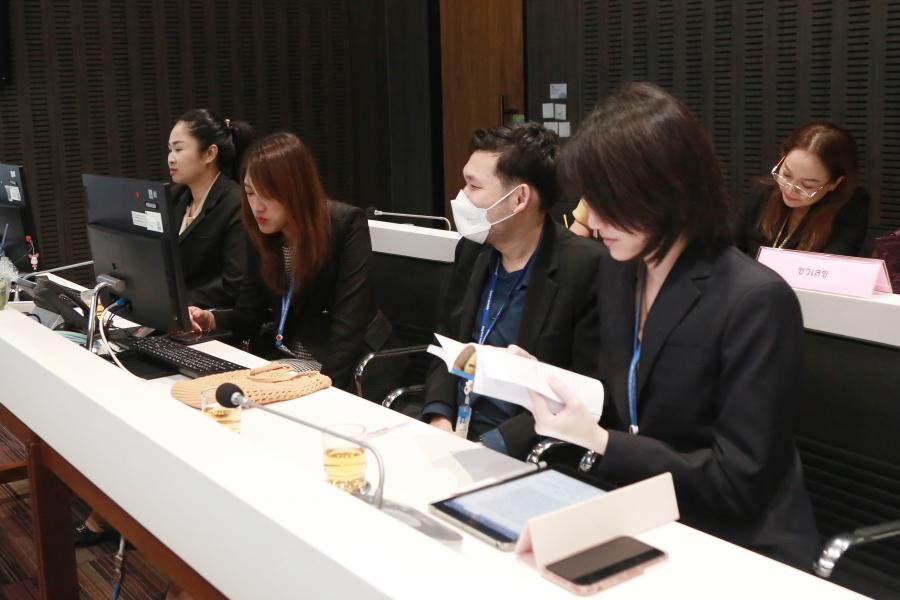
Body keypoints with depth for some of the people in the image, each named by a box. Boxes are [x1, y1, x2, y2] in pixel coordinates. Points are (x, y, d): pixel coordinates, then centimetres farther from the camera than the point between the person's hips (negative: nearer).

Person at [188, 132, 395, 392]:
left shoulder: (345, 224, -16)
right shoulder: (261, 232, 1)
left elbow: (349, 321, -22)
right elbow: (249, 314, 4)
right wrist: (210, 320, -17)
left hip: (346, 364, -6)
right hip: (284, 357, 6)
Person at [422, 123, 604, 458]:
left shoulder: (586, 269, -14)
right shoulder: (472, 250, 5)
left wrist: (490, 445, -19)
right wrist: (439, 417, -4)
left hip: (516, 453, -5)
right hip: (452, 435, 6)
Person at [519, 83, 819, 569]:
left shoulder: (757, 302, -20)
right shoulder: (618, 270, 2)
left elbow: (737, 483, -20)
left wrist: (599, 443, -26)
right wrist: (545, 380, -6)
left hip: (739, 551, -6)